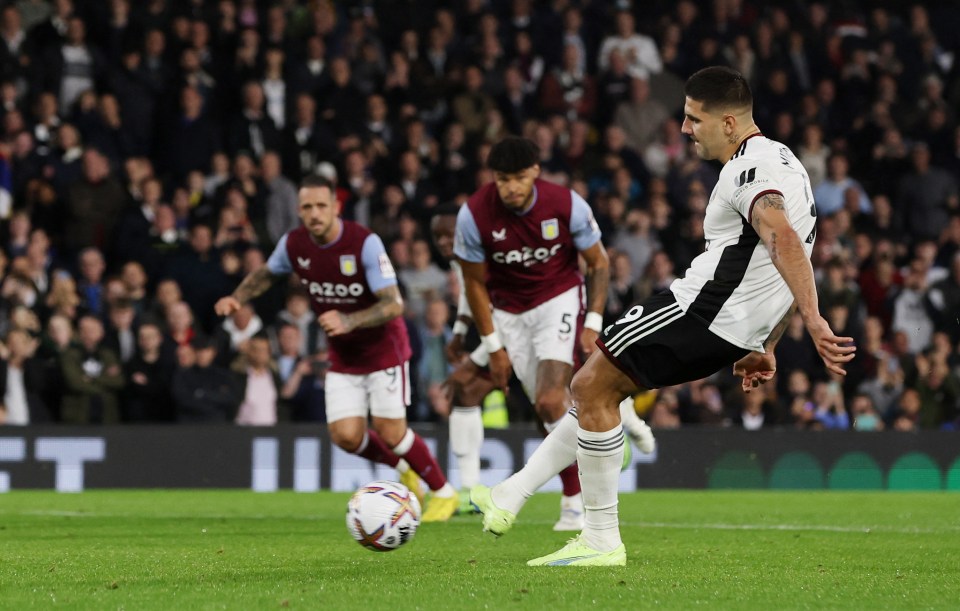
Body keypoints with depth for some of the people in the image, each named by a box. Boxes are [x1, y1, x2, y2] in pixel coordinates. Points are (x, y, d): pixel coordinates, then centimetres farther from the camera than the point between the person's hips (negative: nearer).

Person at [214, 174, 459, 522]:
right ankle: (402, 468, 24)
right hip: (343, 358, 5)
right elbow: (266, 273, 15)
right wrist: (237, 298, -3)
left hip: (383, 348, -5)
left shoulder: (365, 243, -24)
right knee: (345, 436, -7)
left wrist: (349, 321, -41)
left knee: (390, 433, -9)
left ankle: (443, 493, 15)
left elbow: (394, 304, -27)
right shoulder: (293, 244, -8)